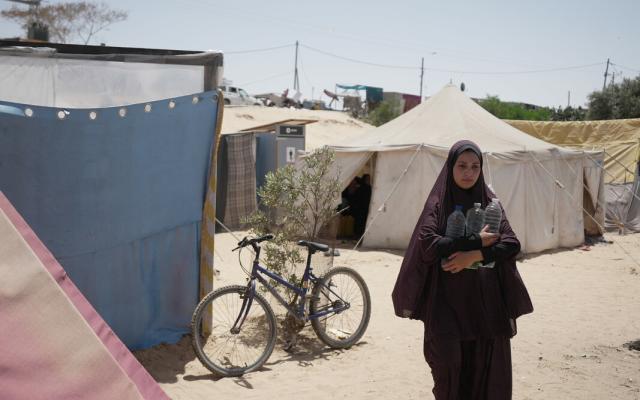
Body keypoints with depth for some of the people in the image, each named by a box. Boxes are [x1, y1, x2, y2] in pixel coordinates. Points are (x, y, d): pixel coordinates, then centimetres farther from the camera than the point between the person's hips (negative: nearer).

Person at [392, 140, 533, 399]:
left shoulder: (490, 202, 6)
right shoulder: (438, 203, -3)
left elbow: (512, 245, -3)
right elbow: (427, 243, -18)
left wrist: (474, 255, -18)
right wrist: (477, 241, -15)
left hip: (486, 300, 3)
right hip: (447, 299, -2)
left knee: (485, 363, 3)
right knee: (449, 361, -6)